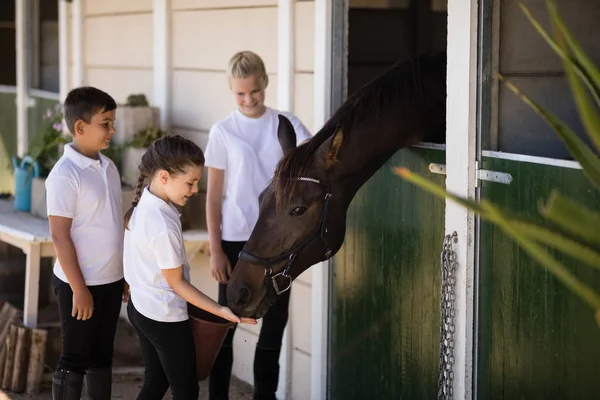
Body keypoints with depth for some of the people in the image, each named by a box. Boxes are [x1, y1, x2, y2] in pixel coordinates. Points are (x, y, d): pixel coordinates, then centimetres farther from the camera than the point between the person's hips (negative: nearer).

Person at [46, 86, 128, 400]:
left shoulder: (108, 167, 6)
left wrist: (125, 274, 14)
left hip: (110, 280, 7)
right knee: (74, 360, 4)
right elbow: (60, 236, -18)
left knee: (102, 355, 16)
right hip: (81, 283, -7)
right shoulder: (65, 175, -17)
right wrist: (79, 288, -17)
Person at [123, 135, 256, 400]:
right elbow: (177, 283, -20)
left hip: (140, 307, 9)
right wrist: (221, 311, -18)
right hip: (165, 317, -9)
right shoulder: (163, 226, -29)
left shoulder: (142, 203, -3)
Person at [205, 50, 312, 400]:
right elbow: (213, 196, -1)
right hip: (236, 239, -2)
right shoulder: (223, 131, -3)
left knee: (275, 319, 9)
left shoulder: (286, 124, 1)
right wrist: (215, 250, -5)